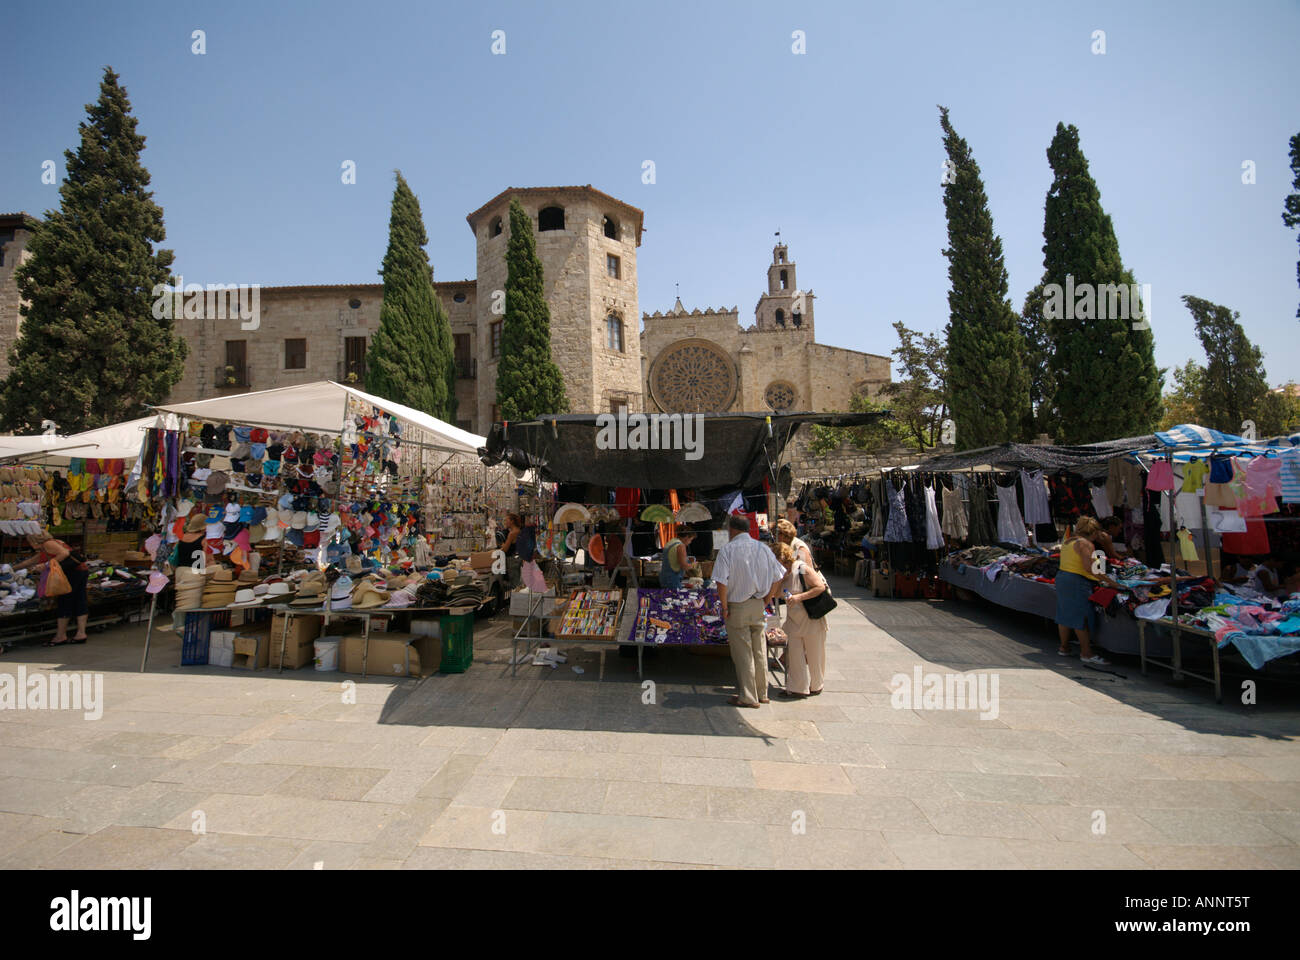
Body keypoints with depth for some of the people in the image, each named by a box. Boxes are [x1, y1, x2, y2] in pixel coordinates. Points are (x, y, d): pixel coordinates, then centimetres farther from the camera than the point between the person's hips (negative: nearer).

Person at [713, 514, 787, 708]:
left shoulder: (727, 549, -11)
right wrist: (765, 601, 11)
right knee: (759, 652, 15)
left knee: (742, 653, 5)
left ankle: (747, 697, 13)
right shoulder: (763, 548, 4)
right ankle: (762, 693, 26)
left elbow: (722, 582, -19)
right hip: (758, 607, 5)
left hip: (737, 607, -5)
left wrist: (724, 607, -9)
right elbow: (777, 578, 5)